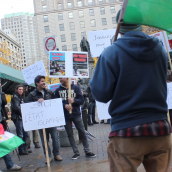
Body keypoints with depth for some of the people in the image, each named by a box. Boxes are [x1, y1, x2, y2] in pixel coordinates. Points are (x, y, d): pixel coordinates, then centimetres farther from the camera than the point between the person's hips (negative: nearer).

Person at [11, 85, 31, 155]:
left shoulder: (21, 97, 19)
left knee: (26, 134, 11)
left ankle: (24, 148, 21)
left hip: (22, 118, 9)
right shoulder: (15, 97, -7)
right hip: (17, 118, -9)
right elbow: (16, 107, -18)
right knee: (20, 135, -4)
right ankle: (21, 150, 4)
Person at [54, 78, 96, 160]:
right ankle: (76, 152, 15)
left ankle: (87, 151, 11)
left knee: (82, 132, 1)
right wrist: (65, 105, -18)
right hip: (65, 116, 1)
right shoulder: (58, 90, 5)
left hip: (76, 114, -1)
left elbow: (81, 100, -1)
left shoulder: (75, 87, 2)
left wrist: (73, 101, -20)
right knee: (70, 134, 6)